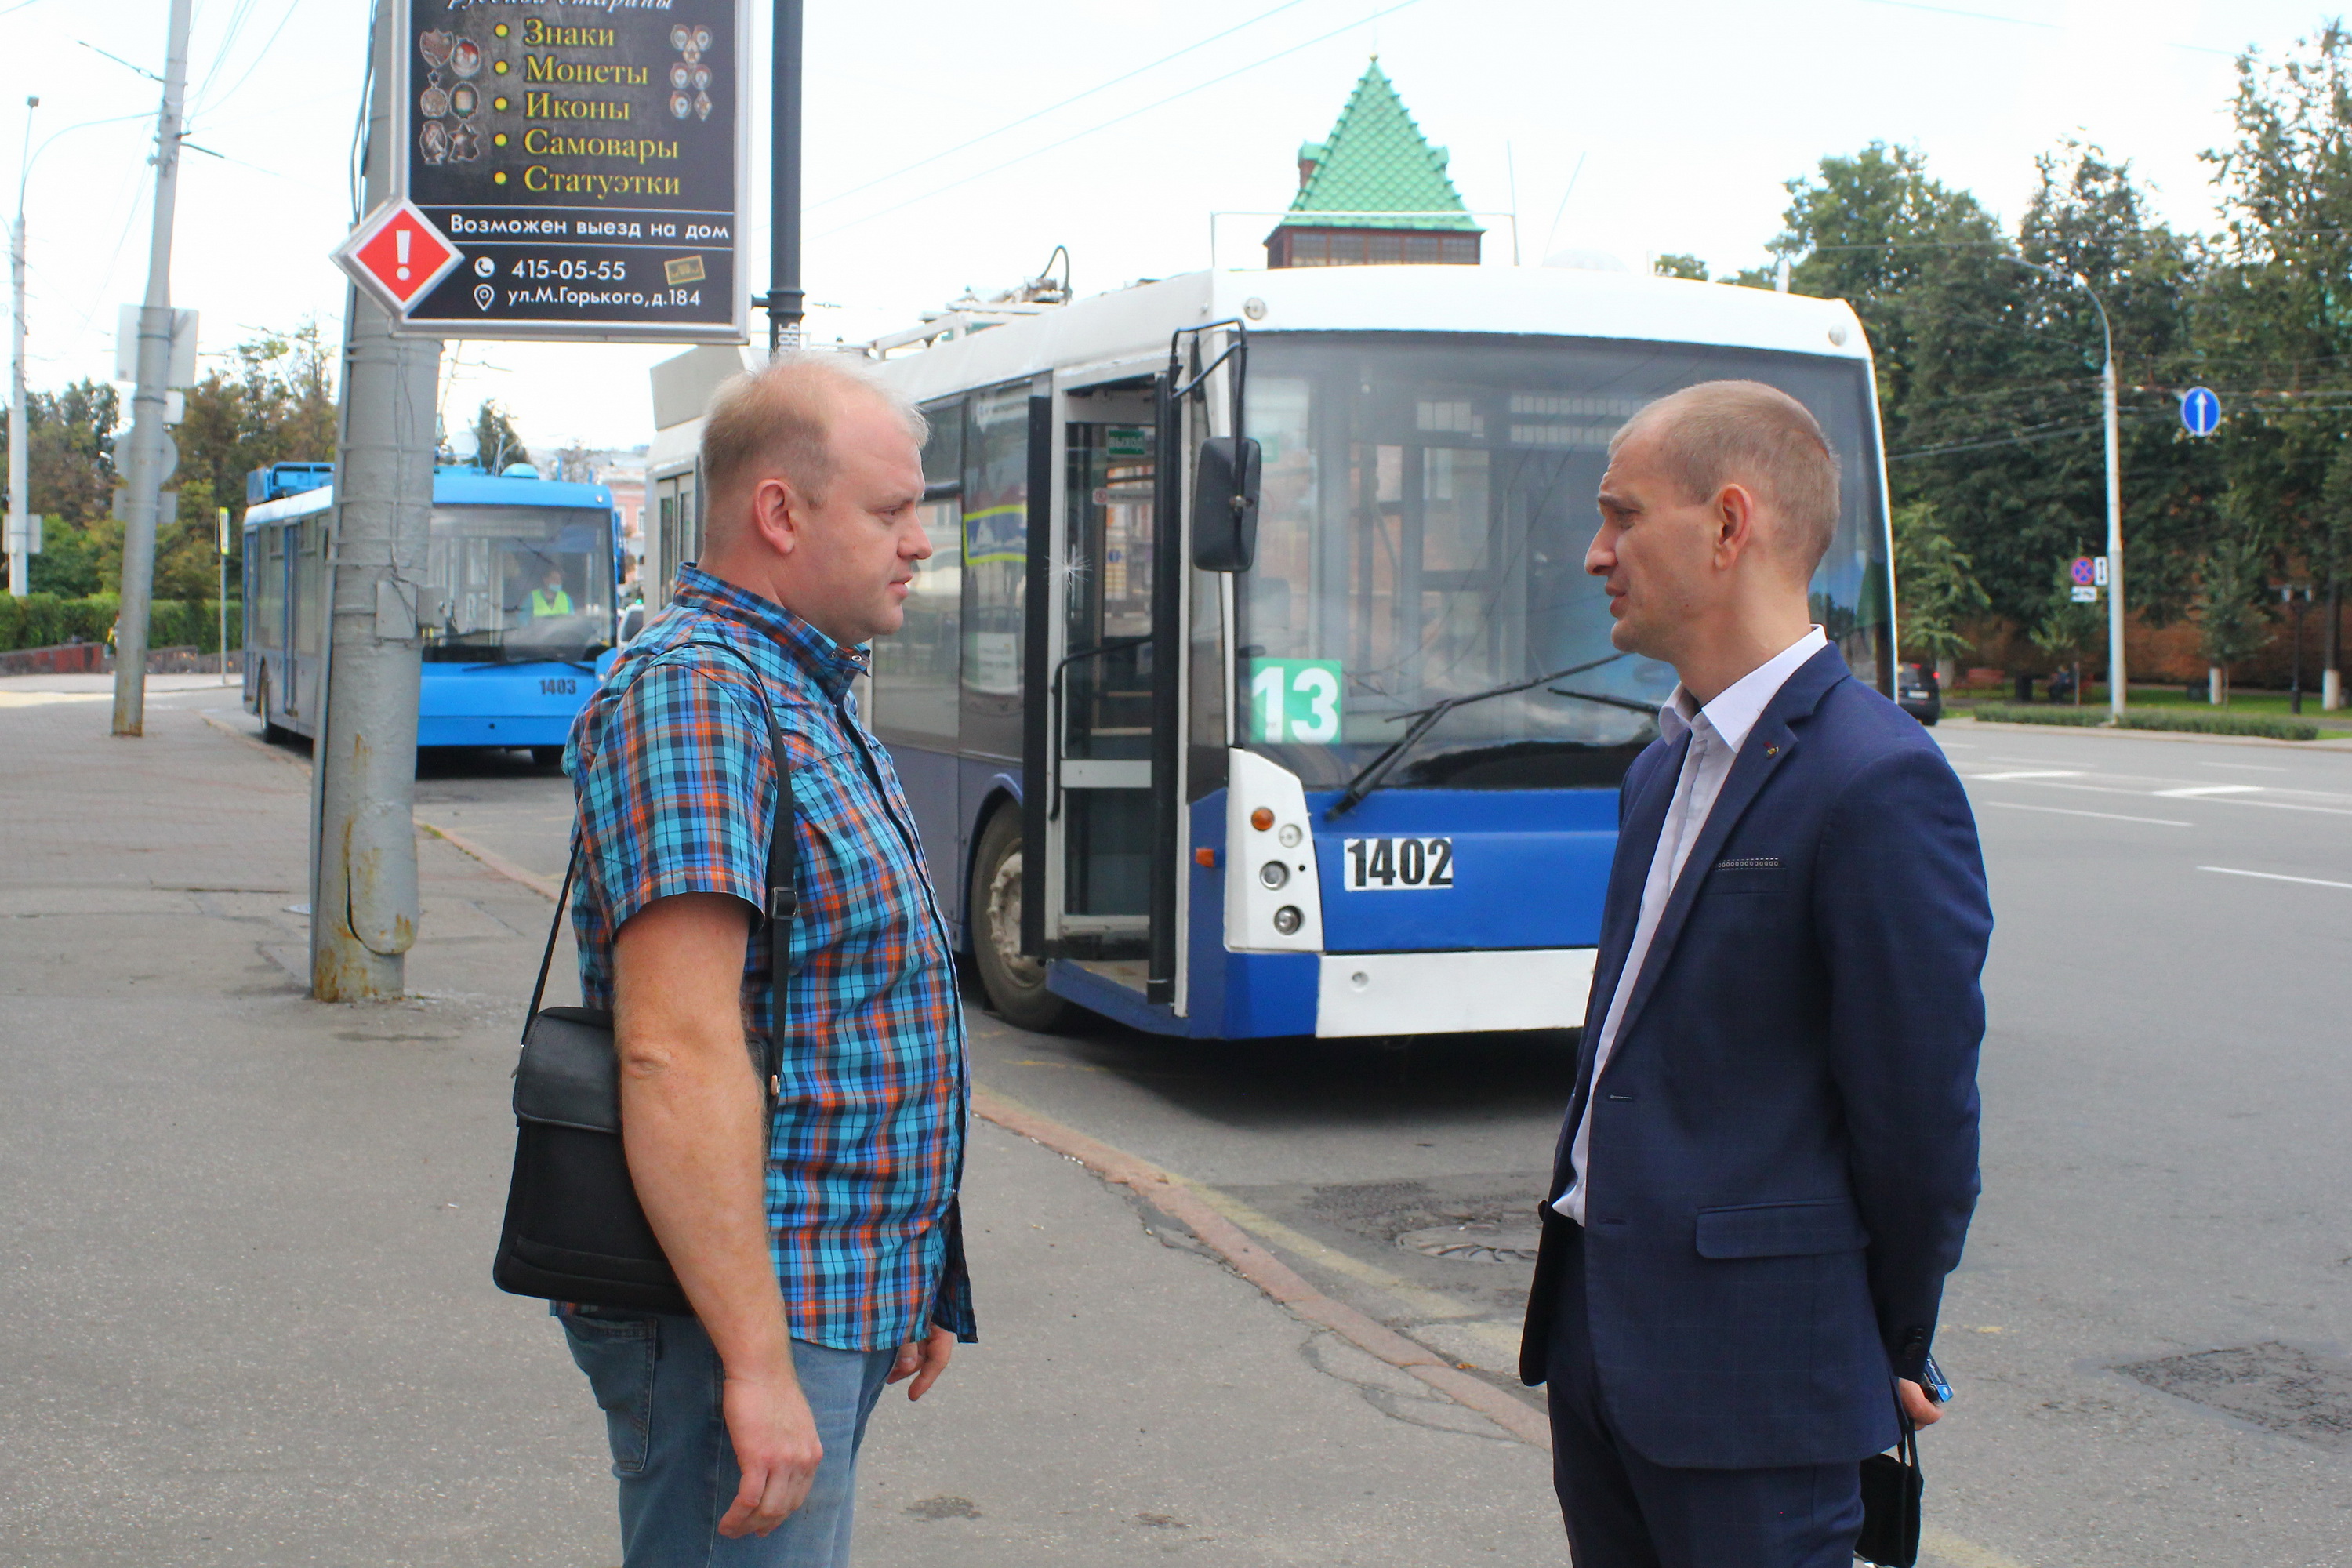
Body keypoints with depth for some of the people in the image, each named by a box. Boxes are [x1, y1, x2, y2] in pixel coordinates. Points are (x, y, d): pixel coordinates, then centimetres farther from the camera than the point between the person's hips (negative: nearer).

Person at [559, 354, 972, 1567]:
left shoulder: (806, 698, 16)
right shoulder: (692, 692, -17)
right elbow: (680, 1055, -26)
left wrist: (911, 1290, 23)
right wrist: (758, 1363, -28)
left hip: (841, 1306, 10)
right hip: (738, 1321, -10)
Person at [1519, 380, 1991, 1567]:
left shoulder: (1877, 783, -18)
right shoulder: (1663, 767, 11)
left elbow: (1919, 1113, -14)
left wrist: (1890, 1355, -2)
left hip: (1748, 1376, -8)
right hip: (1596, 1329, 8)